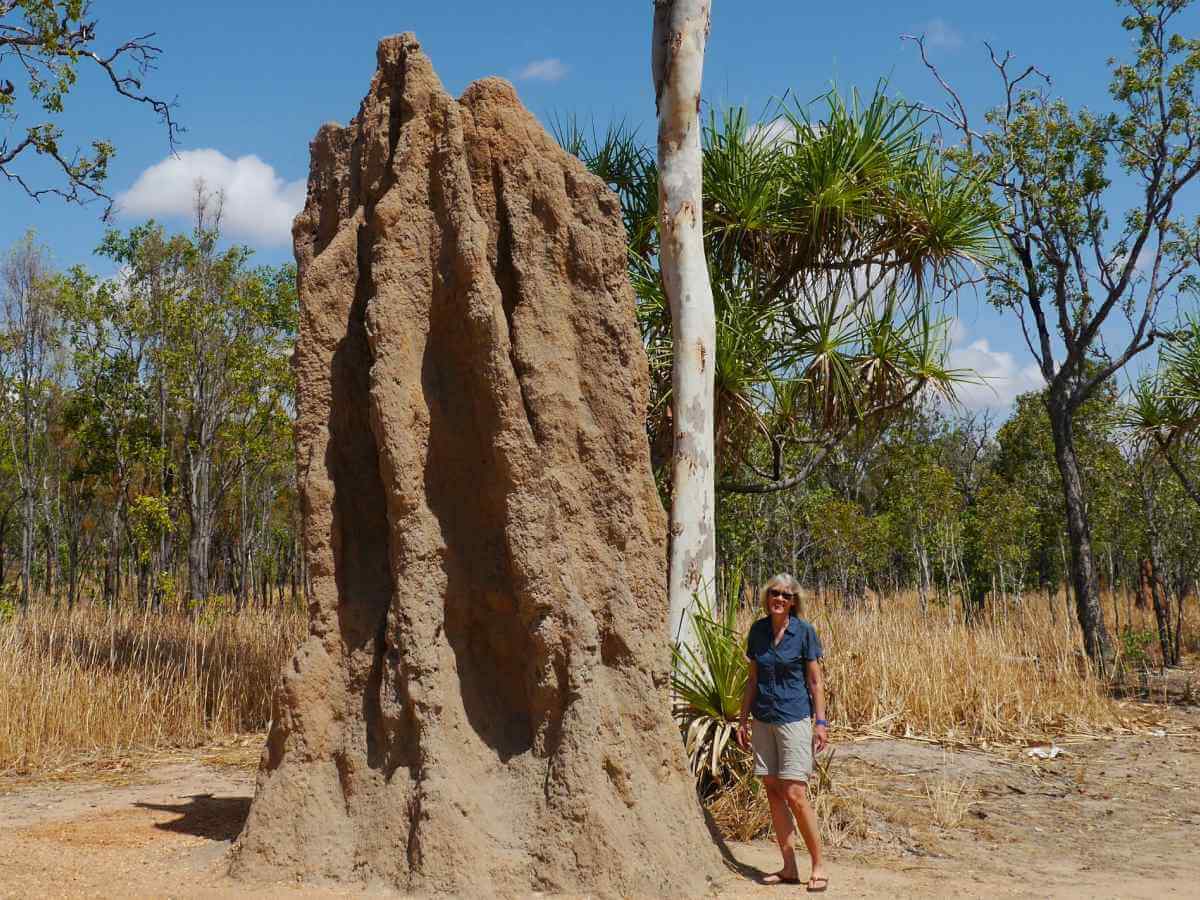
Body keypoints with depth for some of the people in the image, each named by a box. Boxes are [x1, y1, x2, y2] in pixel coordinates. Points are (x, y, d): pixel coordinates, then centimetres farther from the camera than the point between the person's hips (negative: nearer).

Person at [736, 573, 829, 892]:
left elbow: (815, 681, -2)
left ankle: (819, 865, 3)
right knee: (773, 792, 5)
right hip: (763, 719, 5)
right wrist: (743, 719, 11)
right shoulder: (757, 630, 6)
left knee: (795, 794, -10)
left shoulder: (804, 631, -6)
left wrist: (820, 722, -8)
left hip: (794, 718, -5)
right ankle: (789, 868, 12)